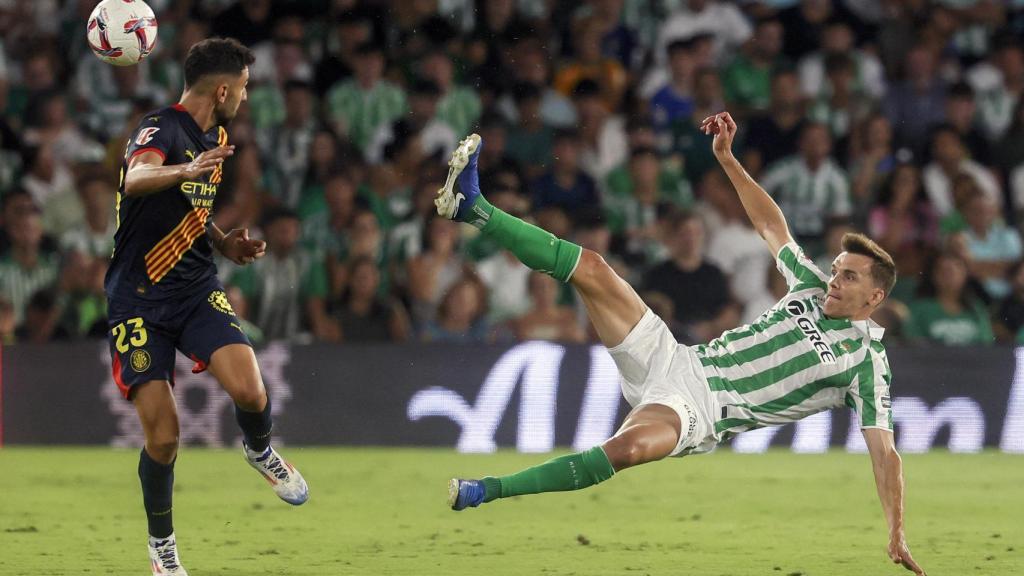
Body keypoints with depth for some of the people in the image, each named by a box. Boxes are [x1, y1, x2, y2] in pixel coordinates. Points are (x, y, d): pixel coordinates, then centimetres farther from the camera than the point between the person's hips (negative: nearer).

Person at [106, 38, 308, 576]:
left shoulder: (215, 138, 12)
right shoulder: (161, 128, -15)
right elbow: (136, 180, -39)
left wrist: (225, 243, 8)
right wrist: (187, 170, -60)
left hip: (197, 290, 6)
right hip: (139, 300, -5)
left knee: (249, 393, -21)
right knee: (163, 436, -9)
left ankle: (260, 452, 14)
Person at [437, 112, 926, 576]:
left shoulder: (866, 361, -6)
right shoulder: (812, 289, 12)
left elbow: (883, 451, -9)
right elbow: (771, 224, 25)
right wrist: (727, 158, 19)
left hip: (698, 411, -7)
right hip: (677, 361, 7)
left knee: (626, 448, -39)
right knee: (589, 267, -7)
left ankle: (484, 492, -33)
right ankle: (473, 208, -6)